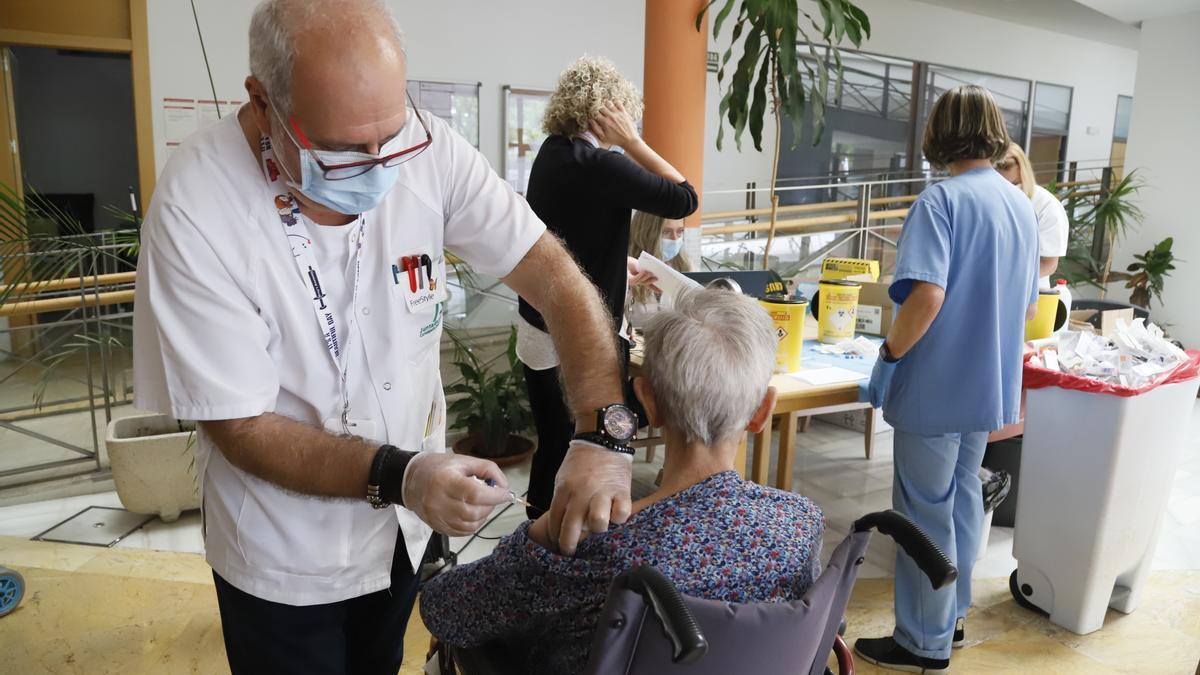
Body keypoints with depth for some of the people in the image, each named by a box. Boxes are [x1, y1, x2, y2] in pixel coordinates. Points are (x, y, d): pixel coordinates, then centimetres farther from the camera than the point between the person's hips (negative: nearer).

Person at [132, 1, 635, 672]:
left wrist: (602, 435, -32)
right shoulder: (194, 209, -26)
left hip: (407, 526, 4)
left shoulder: (429, 148, -18)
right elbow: (241, 427, -21)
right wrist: (396, 475, -36)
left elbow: (556, 279, -18)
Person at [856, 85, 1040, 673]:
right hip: (990, 384, 8)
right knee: (962, 498, 20)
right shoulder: (1021, 205, 8)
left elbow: (927, 295, -29)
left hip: (937, 385, -8)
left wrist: (889, 356, -16)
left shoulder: (941, 199, -16)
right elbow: (1028, 306, 14)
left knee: (925, 512, 4)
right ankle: (951, 616, 36)